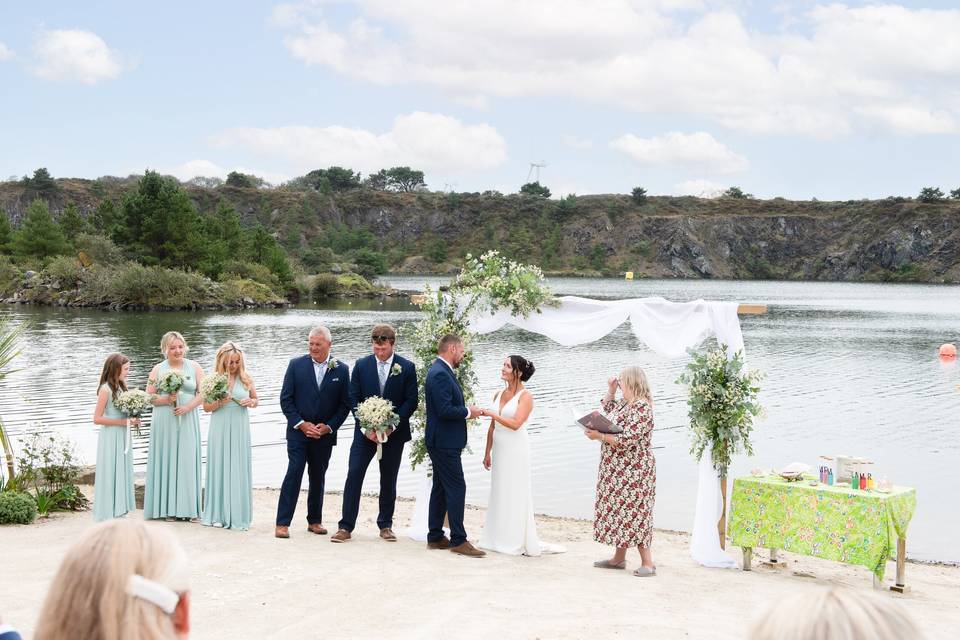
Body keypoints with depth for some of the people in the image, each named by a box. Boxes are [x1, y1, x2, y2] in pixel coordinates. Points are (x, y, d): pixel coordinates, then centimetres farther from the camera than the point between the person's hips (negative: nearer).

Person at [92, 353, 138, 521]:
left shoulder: (121, 387, 10)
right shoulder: (105, 389, -14)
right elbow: (97, 419, -17)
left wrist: (132, 420, 1)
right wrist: (122, 422, -18)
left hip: (122, 437, 8)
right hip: (110, 437, -8)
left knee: (122, 473, 11)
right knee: (110, 474, -2)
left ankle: (119, 512, 19)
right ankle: (108, 515, 5)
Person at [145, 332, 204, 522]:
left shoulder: (194, 367, 6)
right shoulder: (158, 369, 6)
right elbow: (148, 396, 3)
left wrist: (187, 407, -14)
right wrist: (166, 400, -13)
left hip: (188, 422, 0)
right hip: (165, 423, 0)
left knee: (188, 461, -1)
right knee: (167, 461, 0)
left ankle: (190, 508, 2)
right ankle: (169, 508, 4)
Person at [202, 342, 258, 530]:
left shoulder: (245, 378, 2)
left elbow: (256, 399, 14)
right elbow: (206, 406, 3)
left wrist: (251, 402, -8)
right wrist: (219, 403, -15)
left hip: (239, 428, 1)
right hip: (220, 428, 0)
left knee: (239, 470, 1)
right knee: (219, 468, 3)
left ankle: (238, 516, 7)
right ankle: (219, 514, 11)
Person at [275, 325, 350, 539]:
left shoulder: (341, 370, 2)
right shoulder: (296, 365, -1)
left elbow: (345, 405, 3)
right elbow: (285, 399, -2)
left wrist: (328, 427, -8)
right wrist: (301, 424, -10)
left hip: (324, 434, 2)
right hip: (298, 432, -2)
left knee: (318, 477, 11)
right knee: (294, 473, -10)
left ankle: (314, 521, 23)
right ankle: (282, 523, -9)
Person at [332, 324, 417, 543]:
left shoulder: (406, 367, -3)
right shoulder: (361, 365, 0)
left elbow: (411, 401, -4)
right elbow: (354, 399, 0)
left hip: (393, 432, 0)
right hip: (365, 431, 0)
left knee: (388, 480, 9)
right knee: (354, 476, -7)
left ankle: (385, 525, 20)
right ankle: (346, 527, -4)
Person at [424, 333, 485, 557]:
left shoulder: (441, 371, 14)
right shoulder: (440, 374, -19)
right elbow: (445, 410, -25)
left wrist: (466, 410, 6)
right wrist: (468, 412, -12)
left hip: (442, 442, 11)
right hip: (445, 443, -11)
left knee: (441, 488, 14)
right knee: (456, 488, -8)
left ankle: (435, 537, 19)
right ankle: (458, 540, -6)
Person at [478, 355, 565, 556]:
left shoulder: (525, 396, -9)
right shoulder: (499, 394, 11)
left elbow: (515, 423, -21)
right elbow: (492, 427, 14)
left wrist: (491, 413, -19)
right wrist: (487, 453, 14)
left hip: (516, 450, -6)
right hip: (499, 450, 6)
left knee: (516, 494, -2)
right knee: (499, 493, 8)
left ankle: (519, 542, 4)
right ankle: (500, 539, 14)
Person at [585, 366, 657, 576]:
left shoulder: (641, 408, -20)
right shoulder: (624, 403, 10)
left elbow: (627, 440, -27)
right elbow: (608, 408, 32)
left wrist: (599, 436, -20)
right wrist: (611, 389, 15)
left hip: (633, 472, -10)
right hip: (616, 470, 10)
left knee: (633, 514, -8)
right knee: (618, 512, 14)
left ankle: (647, 562, -3)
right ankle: (619, 557, 22)